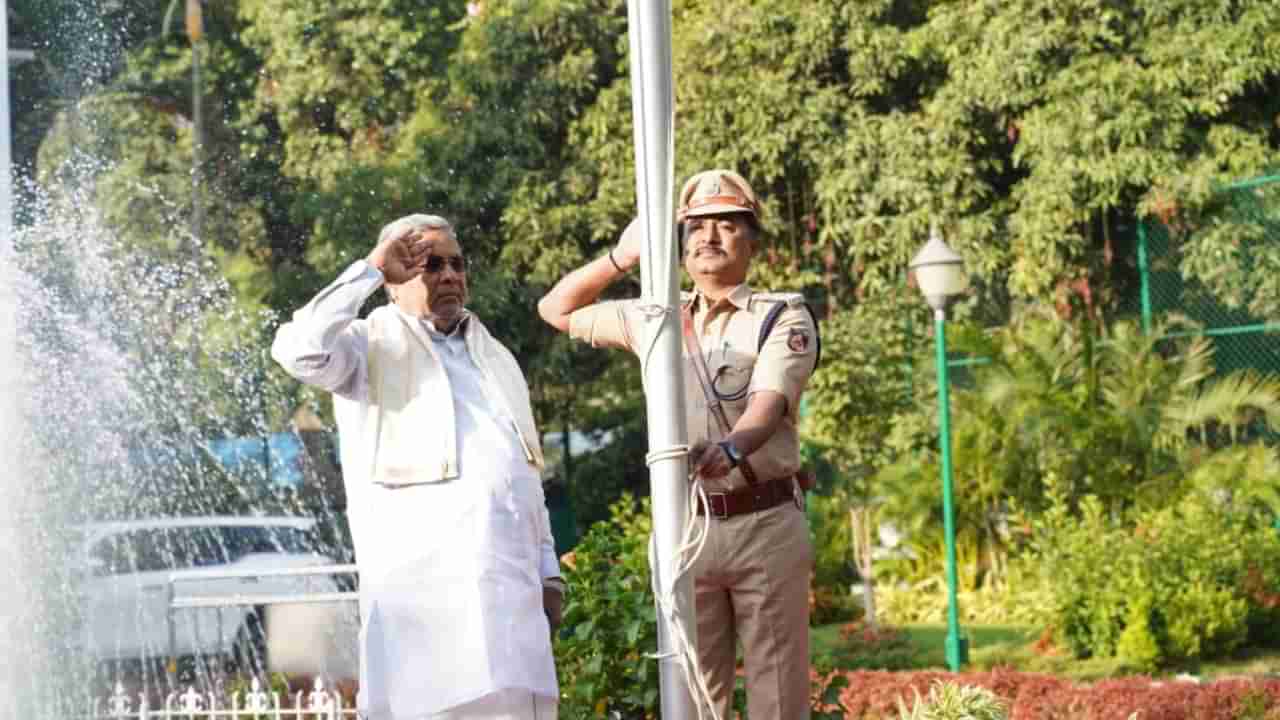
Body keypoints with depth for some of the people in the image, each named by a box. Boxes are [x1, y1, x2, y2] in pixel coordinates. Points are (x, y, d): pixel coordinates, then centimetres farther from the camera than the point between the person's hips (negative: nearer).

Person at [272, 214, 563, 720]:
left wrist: (548, 571, 16)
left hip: (513, 579, 6)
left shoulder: (496, 356, 26)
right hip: (424, 576, -6)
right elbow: (300, 351, -15)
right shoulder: (373, 346, 8)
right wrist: (369, 270, -6)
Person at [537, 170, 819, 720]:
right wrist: (622, 257, 9)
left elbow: (770, 400, -17)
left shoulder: (783, 316, 1)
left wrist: (731, 447, -39)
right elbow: (558, 310, 24)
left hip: (765, 526, -4)